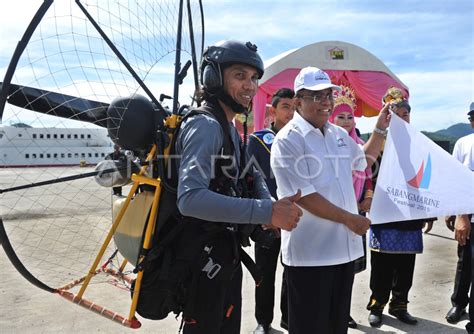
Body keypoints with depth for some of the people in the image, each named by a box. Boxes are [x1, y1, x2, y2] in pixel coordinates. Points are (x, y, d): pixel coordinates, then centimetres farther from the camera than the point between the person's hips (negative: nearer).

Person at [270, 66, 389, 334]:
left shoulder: (339, 135, 11)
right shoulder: (288, 140, -14)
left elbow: (363, 161, 31)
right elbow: (304, 196, -20)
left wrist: (380, 129, 19)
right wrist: (349, 219, -14)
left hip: (345, 246, 7)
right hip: (310, 253, -7)